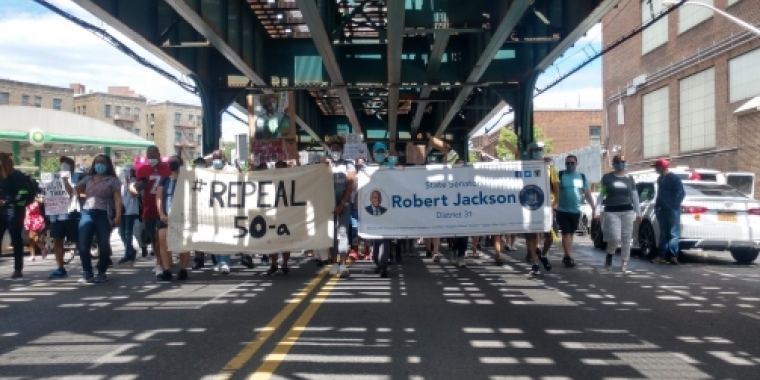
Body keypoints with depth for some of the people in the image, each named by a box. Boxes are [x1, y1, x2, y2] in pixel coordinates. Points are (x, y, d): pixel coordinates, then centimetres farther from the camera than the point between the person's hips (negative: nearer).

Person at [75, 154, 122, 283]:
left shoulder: (112, 180, 5)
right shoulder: (88, 178, 18)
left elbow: (117, 199, -3)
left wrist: (118, 216, -13)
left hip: (104, 215, -3)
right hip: (87, 213, 4)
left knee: (103, 246, 2)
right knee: (83, 246, -4)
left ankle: (101, 273, 15)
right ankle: (87, 274, 6)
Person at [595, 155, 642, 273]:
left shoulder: (630, 178, 10)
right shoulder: (607, 177, 3)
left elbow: (635, 196, 12)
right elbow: (601, 195, 3)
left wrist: (638, 213, 8)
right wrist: (596, 211, -4)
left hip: (627, 211, 3)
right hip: (611, 212, -3)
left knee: (626, 239, 1)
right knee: (615, 238, -12)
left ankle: (624, 264, 10)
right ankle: (609, 256, 15)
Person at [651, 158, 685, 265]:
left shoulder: (674, 178, -8)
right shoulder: (660, 179, 15)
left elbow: (681, 193, -11)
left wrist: (674, 204, -14)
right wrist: (657, 207, 16)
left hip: (672, 210, -8)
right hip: (663, 210, 8)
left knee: (673, 234, -6)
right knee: (663, 234, 9)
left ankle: (673, 256, -5)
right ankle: (662, 256, 11)